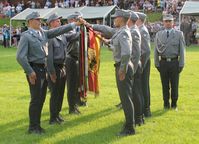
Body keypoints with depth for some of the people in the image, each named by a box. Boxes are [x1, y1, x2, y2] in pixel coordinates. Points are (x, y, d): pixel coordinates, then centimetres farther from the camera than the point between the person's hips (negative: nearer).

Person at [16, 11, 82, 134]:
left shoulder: (43, 33, 10)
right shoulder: (26, 36, -11)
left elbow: (58, 31, 11)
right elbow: (20, 56, -16)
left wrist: (74, 24, 6)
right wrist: (30, 71, -16)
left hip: (44, 69, 7)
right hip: (34, 70, -7)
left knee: (41, 99, 12)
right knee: (36, 99, -3)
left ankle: (37, 125, 23)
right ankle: (33, 127, 7)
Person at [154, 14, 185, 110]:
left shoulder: (179, 34, 3)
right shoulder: (159, 34, 7)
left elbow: (182, 50, 2)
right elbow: (156, 50, 9)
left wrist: (181, 64, -3)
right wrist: (156, 63, 4)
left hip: (174, 62, -1)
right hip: (163, 62, 1)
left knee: (174, 84, 4)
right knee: (165, 84, 7)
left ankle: (174, 104, 16)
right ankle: (166, 103, 17)